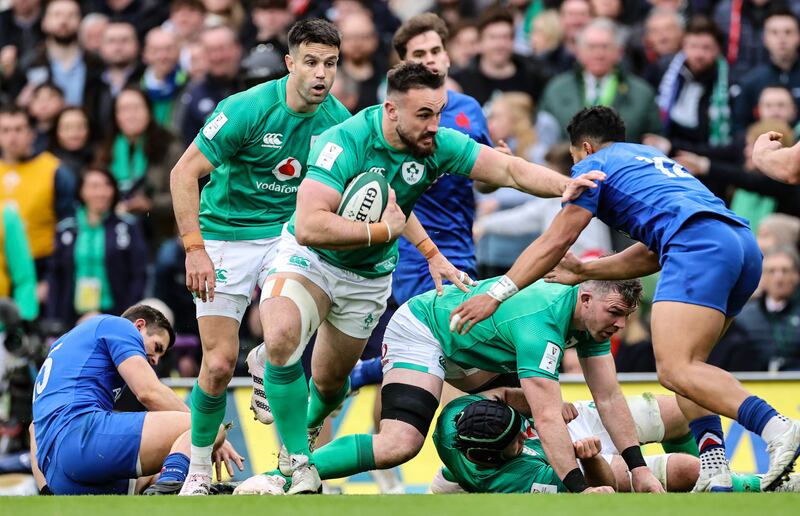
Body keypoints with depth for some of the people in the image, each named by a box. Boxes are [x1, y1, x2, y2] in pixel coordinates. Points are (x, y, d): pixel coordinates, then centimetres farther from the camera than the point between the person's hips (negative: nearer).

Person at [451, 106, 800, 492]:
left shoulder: (595, 163, 18)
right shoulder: (656, 160, 38)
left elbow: (555, 242, 11)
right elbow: (653, 254, 36)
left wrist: (496, 295, 12)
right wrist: (584, 271, 40)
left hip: (699, 243, -8)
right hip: (745, 242, 8)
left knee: (675, 369, -18)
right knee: (685, 366, 15)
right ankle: (714, 470, -6)